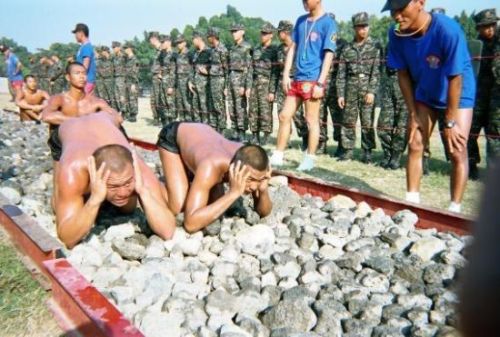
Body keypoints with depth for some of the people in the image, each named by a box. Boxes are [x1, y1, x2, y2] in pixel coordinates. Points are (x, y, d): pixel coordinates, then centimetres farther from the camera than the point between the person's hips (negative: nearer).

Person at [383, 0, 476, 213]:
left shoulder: (447, 29, -33)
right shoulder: (396, 34, -20)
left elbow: (455, 79, -26)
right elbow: (403, 74, -8)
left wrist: (450, 122, -19)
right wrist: (413, 114, -7)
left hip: (458, 95, -4)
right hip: (424, 95, 4)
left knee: (457, 152, -8)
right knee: (415, 146, -1)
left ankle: (454, 209, 0)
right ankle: (411, 201, 8)